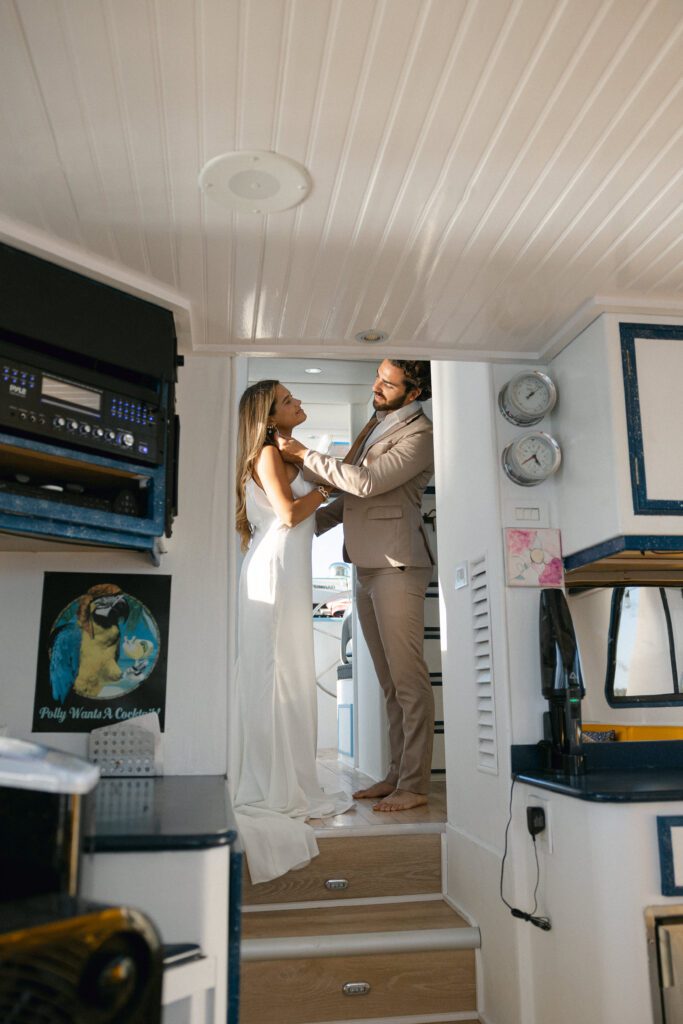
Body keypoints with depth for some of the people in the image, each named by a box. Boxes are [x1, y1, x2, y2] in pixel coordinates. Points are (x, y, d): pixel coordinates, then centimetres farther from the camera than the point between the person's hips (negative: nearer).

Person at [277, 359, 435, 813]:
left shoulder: (419, 435, -8)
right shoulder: (376, 425, 19)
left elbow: (366, 483, -19)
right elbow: (350, 494, 23)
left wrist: (305, 456, -12)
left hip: (397, 567, -9)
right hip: (367, 567, 9)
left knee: (408, 677, -4)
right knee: (389, 680, 12)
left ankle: (414, 785, 4)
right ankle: (397, 774, 20)